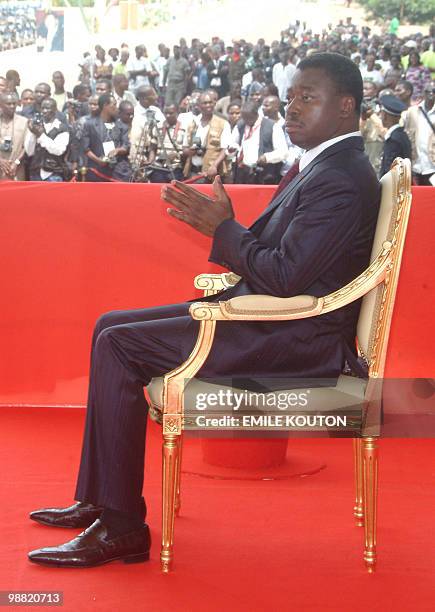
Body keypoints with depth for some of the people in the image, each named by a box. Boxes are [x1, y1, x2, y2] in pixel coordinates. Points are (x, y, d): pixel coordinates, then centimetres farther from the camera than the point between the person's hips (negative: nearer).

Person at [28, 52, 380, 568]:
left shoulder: (342, 181, -19)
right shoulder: (319, 165, 15)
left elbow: (283, 277, -24)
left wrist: (222, 227, -11)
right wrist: (213, 221, 4)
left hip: (296, 338, -11)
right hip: (261, 310, 11)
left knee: (119, 346, -17)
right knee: (111, 327, 10)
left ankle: (122, 526, -11)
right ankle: (98, 499, 12)